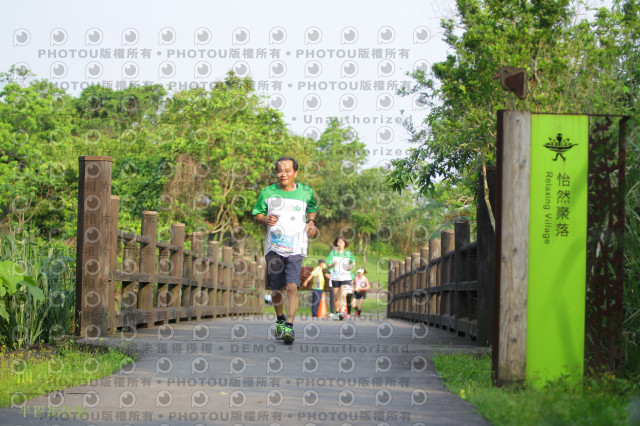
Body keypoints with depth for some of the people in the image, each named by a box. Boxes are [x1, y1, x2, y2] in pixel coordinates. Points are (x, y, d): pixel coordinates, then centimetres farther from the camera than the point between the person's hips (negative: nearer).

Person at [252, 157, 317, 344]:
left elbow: (312, 209, 26)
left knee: (292, 287, -17)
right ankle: (280, 319, 33)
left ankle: (289, 326, -17)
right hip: (274, 248, 1)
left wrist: (311, 222, 7)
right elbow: (256, 214, 14)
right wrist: (265, 219, -7)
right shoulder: (268, 193, 4)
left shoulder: (305, 192, 6)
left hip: (295, 249, -1)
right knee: (276, 289, 7)